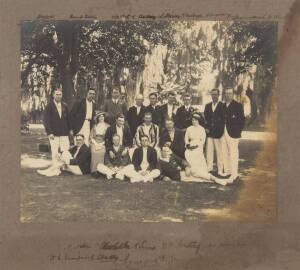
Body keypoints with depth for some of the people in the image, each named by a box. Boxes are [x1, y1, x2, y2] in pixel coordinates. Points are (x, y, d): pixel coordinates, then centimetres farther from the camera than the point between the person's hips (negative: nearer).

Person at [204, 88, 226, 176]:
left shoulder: (222, 106, 1)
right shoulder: (207, 106, 14)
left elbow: (223, 119, -3)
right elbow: (205, 118, 15)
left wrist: (220, 131, -9)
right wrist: (206, 128, 1)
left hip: (218, 133, -4)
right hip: (209, 132, 4)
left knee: (219, 151, -2)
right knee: (209, 151, 7)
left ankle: (220, 170, 2)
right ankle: (209, 167, 15)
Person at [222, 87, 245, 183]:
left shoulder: (238, 106, -2)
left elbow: (242, 120, -3)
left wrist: (238, 131, -8)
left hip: (232, 133, -5)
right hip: (223, 133, 5)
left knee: (233, 153, -4)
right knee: (225, 153, 10)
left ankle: (234, 174, 0)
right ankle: (227, 171, 21)